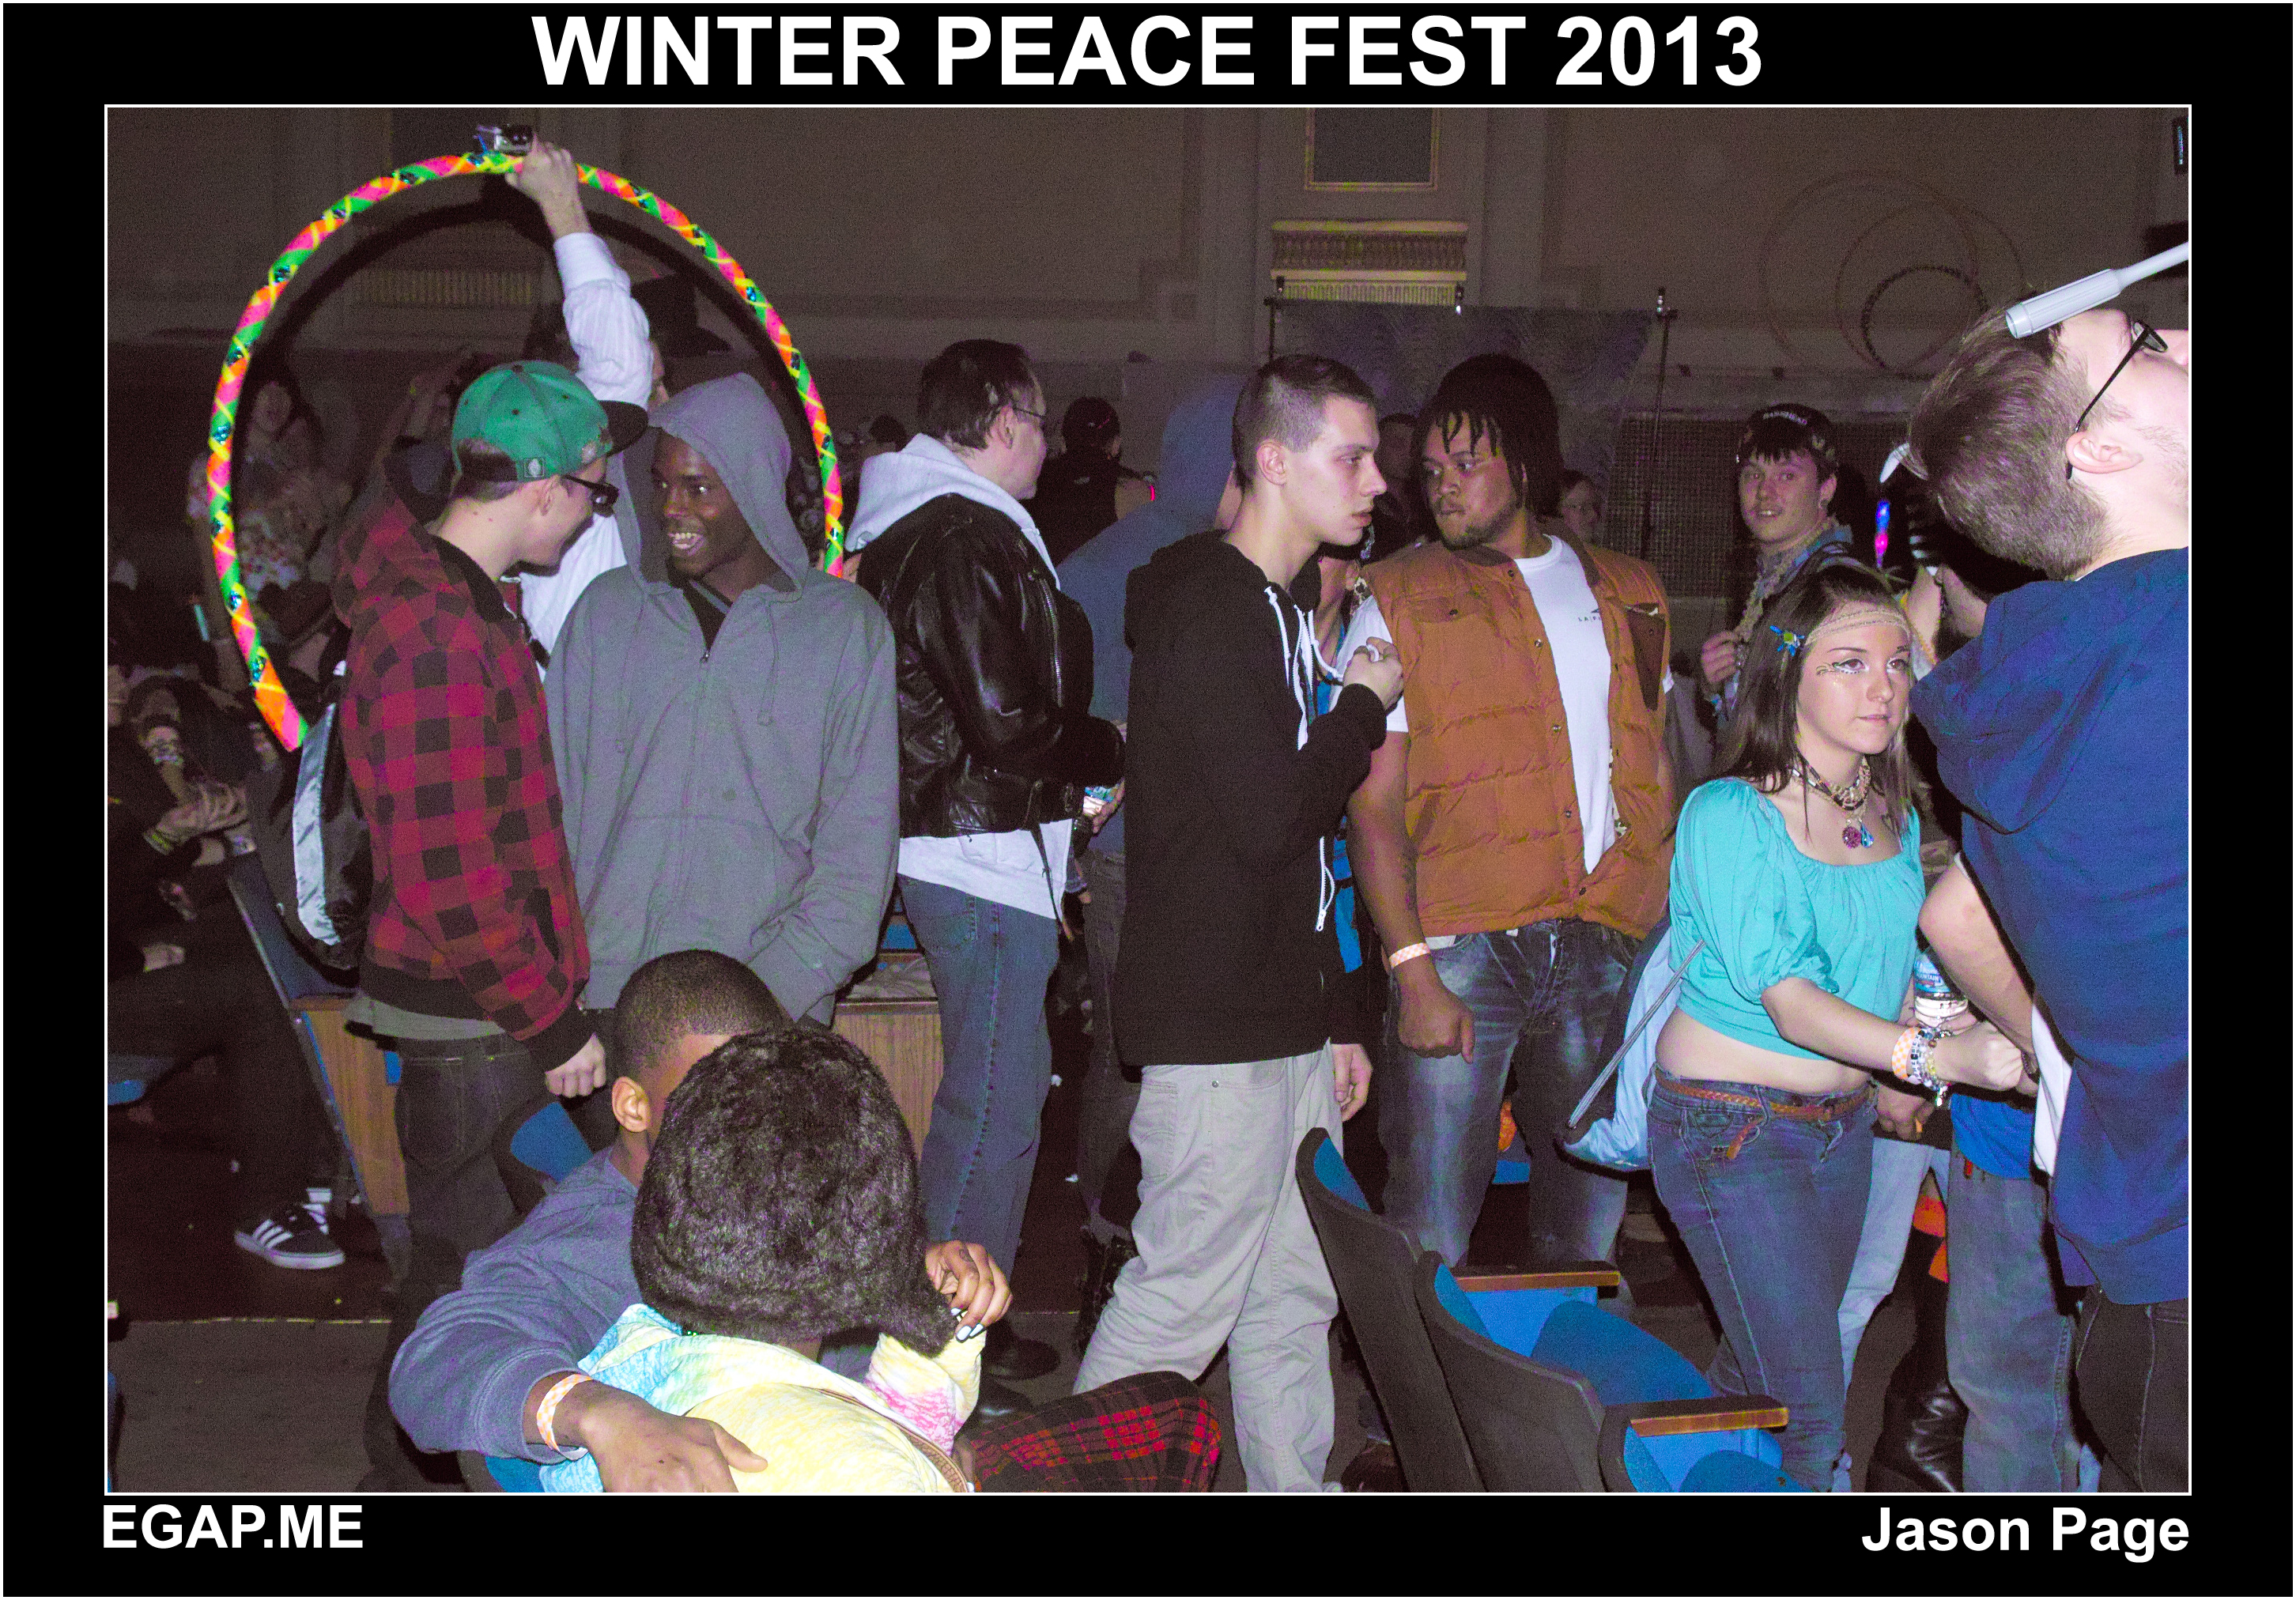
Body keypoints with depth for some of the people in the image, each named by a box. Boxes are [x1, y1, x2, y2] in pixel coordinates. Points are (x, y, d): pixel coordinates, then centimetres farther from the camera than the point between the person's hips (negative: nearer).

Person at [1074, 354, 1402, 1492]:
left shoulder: (1277, 611, 18)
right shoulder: (1207, 609, -13)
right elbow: (1270, 815, -23)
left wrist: (1334, 1017, 19)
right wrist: (1365, 705, -6)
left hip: (1280, 1025, 10)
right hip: (1213, 1028, -9)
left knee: (1294, 1301, 14)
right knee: (1179, 1299, -2)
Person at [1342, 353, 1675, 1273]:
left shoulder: (1629, 594, 14)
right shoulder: (1400, 599, 3)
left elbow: (1656, 772, 18)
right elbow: (1374, 800, -3)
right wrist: (1412, 971, -13)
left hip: (1601, 946, 4)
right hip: (1458, 944, -3)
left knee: (1589, 1227, 10)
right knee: (1429, 1242, -4)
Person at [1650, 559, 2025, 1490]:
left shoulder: (1895, 817, 3)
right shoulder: (1728, 814, -18)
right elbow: (1787, 998, -27)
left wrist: (1894, 1080, 9)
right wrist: (1935, 1056, -39)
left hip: (1846, 1122, 7)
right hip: (1732, 1127, -7)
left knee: (1759, 1363, 19)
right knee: (1809, 1410, -7)